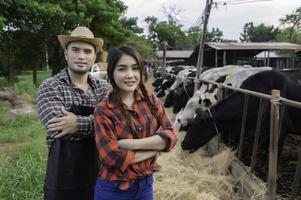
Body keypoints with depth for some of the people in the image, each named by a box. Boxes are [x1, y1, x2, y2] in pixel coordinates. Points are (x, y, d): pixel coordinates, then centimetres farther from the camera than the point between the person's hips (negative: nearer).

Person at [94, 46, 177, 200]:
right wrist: (153, 150, -13)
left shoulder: (151, 101, -1)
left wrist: (132, 144, -20)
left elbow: (171, 135, -9)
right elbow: (112, 156, -20)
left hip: (146, 184, 4)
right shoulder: (103, 110, -14)